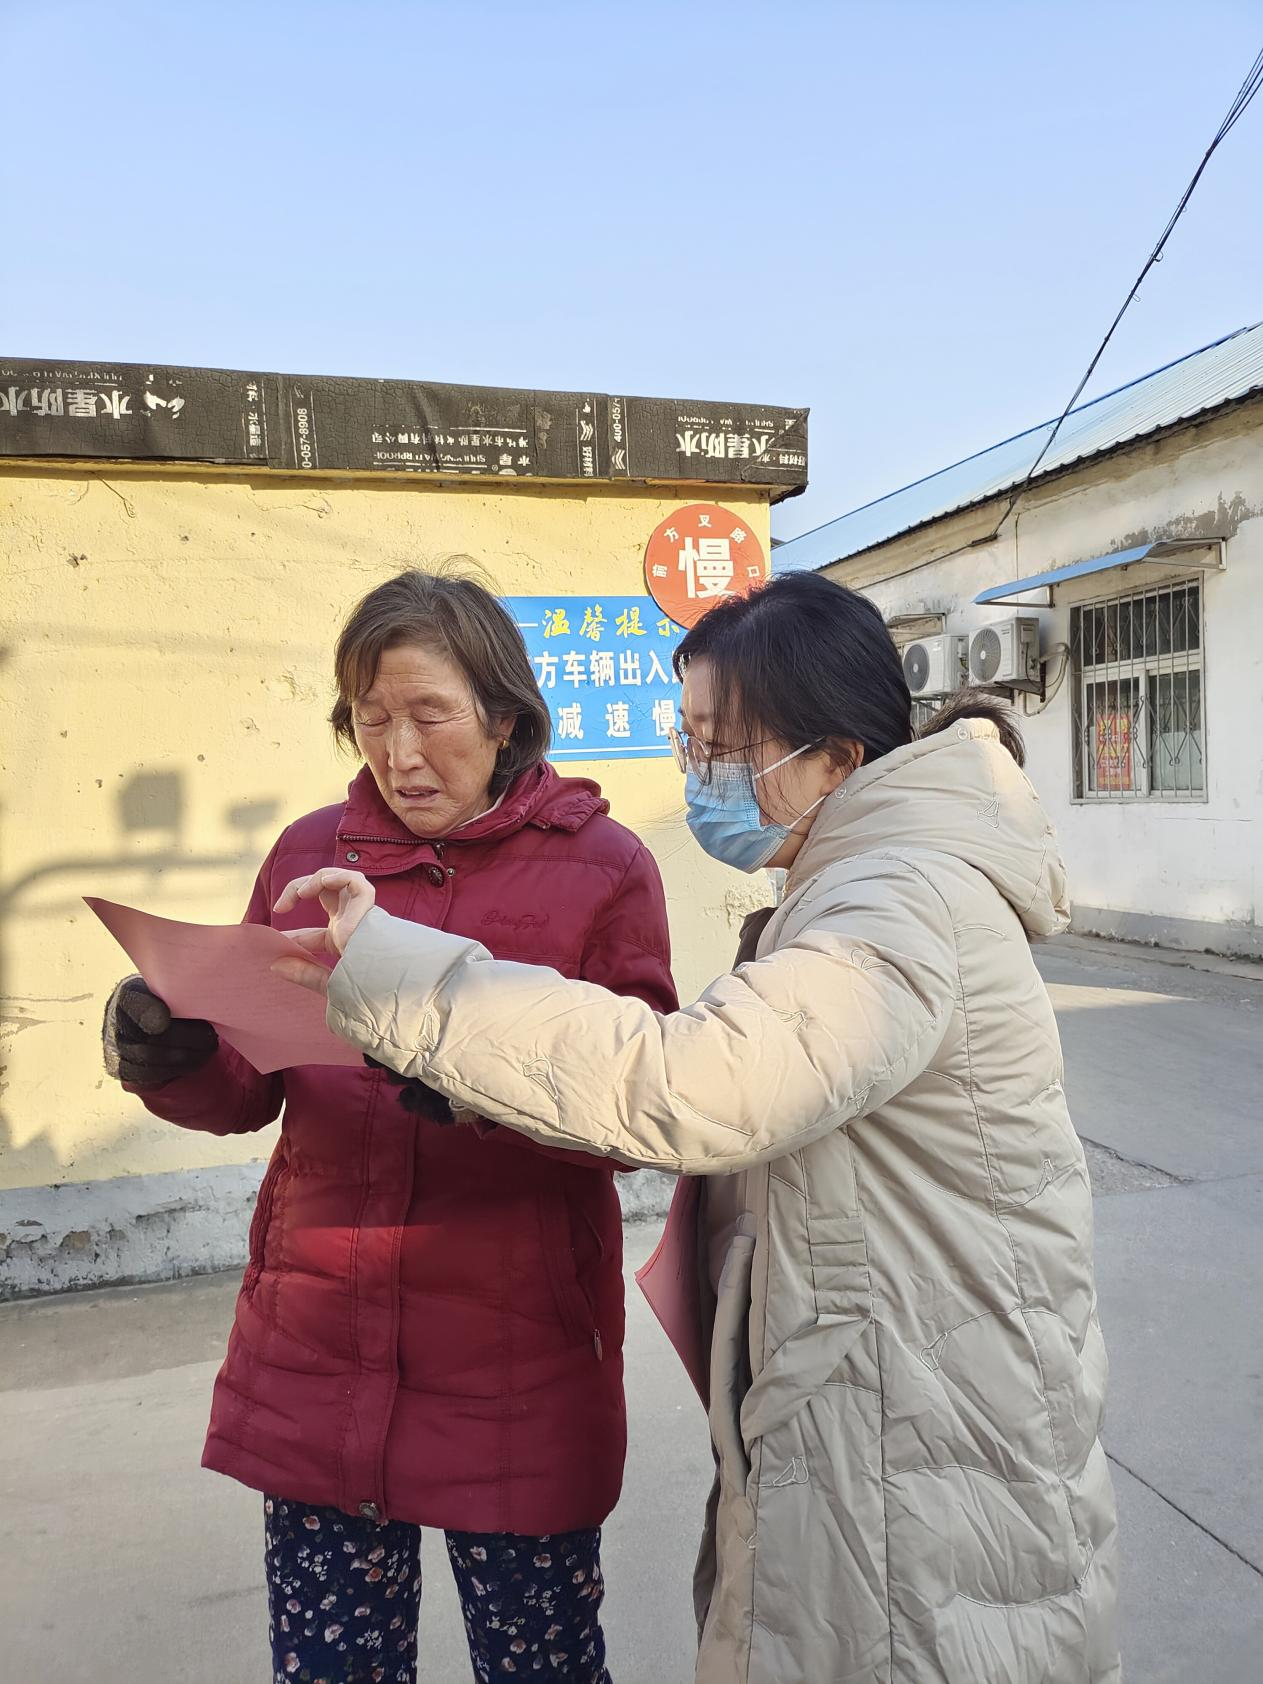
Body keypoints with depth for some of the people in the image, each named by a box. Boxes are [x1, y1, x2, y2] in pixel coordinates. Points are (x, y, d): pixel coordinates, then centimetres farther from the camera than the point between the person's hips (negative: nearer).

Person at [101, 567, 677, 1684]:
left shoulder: (602, 866, -4)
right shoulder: (309, 856, 5)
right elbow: (249, 1089, 7)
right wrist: (174, 1056, -14)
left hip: (515, 1367, -2)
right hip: (315, 1352, 3)